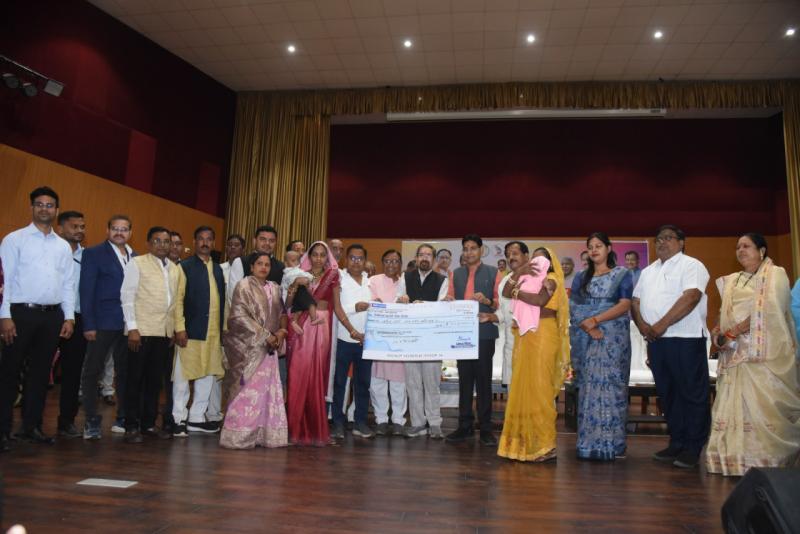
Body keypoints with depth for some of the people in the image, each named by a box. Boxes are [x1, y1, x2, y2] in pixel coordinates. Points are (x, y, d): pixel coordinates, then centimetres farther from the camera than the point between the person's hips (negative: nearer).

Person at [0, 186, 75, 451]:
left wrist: (69, 317, 5)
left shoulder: (63, 246, 13)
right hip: (22, 312, -4)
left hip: (53, 315, 4)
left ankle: (31, 426, 20)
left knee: (41, 372, 10)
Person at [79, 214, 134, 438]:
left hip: (129, 324, 4)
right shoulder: (93, 254, 0)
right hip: (103, 323, -4)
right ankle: (91, 421, 11)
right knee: (92, 372, 2)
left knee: (126, 372, 9)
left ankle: (123, 418, 19)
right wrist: (88, 325, -11)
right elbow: (86, 291, -5)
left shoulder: (134, 257, 12)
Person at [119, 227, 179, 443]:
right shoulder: (137, 263, 0)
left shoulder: (174, 268, 14)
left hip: (164, 332, 5)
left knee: (154, 380, 9)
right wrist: (132, 328, -11)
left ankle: (149, 423, 18)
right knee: (135, 379, 2)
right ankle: (131, 426, 10)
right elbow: (127, 297, -5)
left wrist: (173, 328, 8)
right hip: (141, 330, -5)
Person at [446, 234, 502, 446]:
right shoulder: (456, 274, 15)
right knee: (464, 378, 7)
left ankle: (485, 428, 7)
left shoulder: (493, 273, 4)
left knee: (483, 379, 0)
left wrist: (487, 301, -18)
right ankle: (465, 425, 14)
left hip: (484, 332, -3)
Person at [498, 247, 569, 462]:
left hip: (542, 335, -7)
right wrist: (519, 273, -1)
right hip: (524, 337, 7)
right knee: (523, 389, 6)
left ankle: (545, 446, 1)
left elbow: (539, 300, -20)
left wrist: (516, 292, -8)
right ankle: (526, 442, 14)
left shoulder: (551, 280, -1)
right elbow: (505, 293, 6)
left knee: (538, 389, -6)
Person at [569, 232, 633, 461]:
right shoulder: (581, 277, 14)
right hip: (586, 338, 3)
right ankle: (589, 442, 7)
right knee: (589, 387, 2)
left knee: (610, 386, -5)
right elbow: (573, 307, 6)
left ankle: (612, 443, 1)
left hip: (613, 337, -3)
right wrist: (588, 326, -11)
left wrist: (595, 319, -15)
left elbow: (624, 305, -6)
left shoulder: (622, 274, 6)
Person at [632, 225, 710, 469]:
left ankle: (692, 448, 6)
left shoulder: (691, 266, -2)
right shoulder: (648, 271, 20)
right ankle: (676, 443, 22)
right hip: (656, 340, 7)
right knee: (667, 393, 11)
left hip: (686, 339, -7)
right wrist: (642, 325, -3)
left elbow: (691, 297, -16)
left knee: (692, 393, -2)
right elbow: (636, 300, 16)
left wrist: (662, 324, -19)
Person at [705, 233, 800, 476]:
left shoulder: (775, 275, -1)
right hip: (737, 355, 6)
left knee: (765, 407, -8)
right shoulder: (731, 281, 18)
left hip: (766, 353, -6)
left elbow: (767, 312, -13)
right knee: (736, 406, 2)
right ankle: (739, 460, 6)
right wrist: (719, 330, -6)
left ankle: (769, 461, -1)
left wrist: (730, 333, -15)